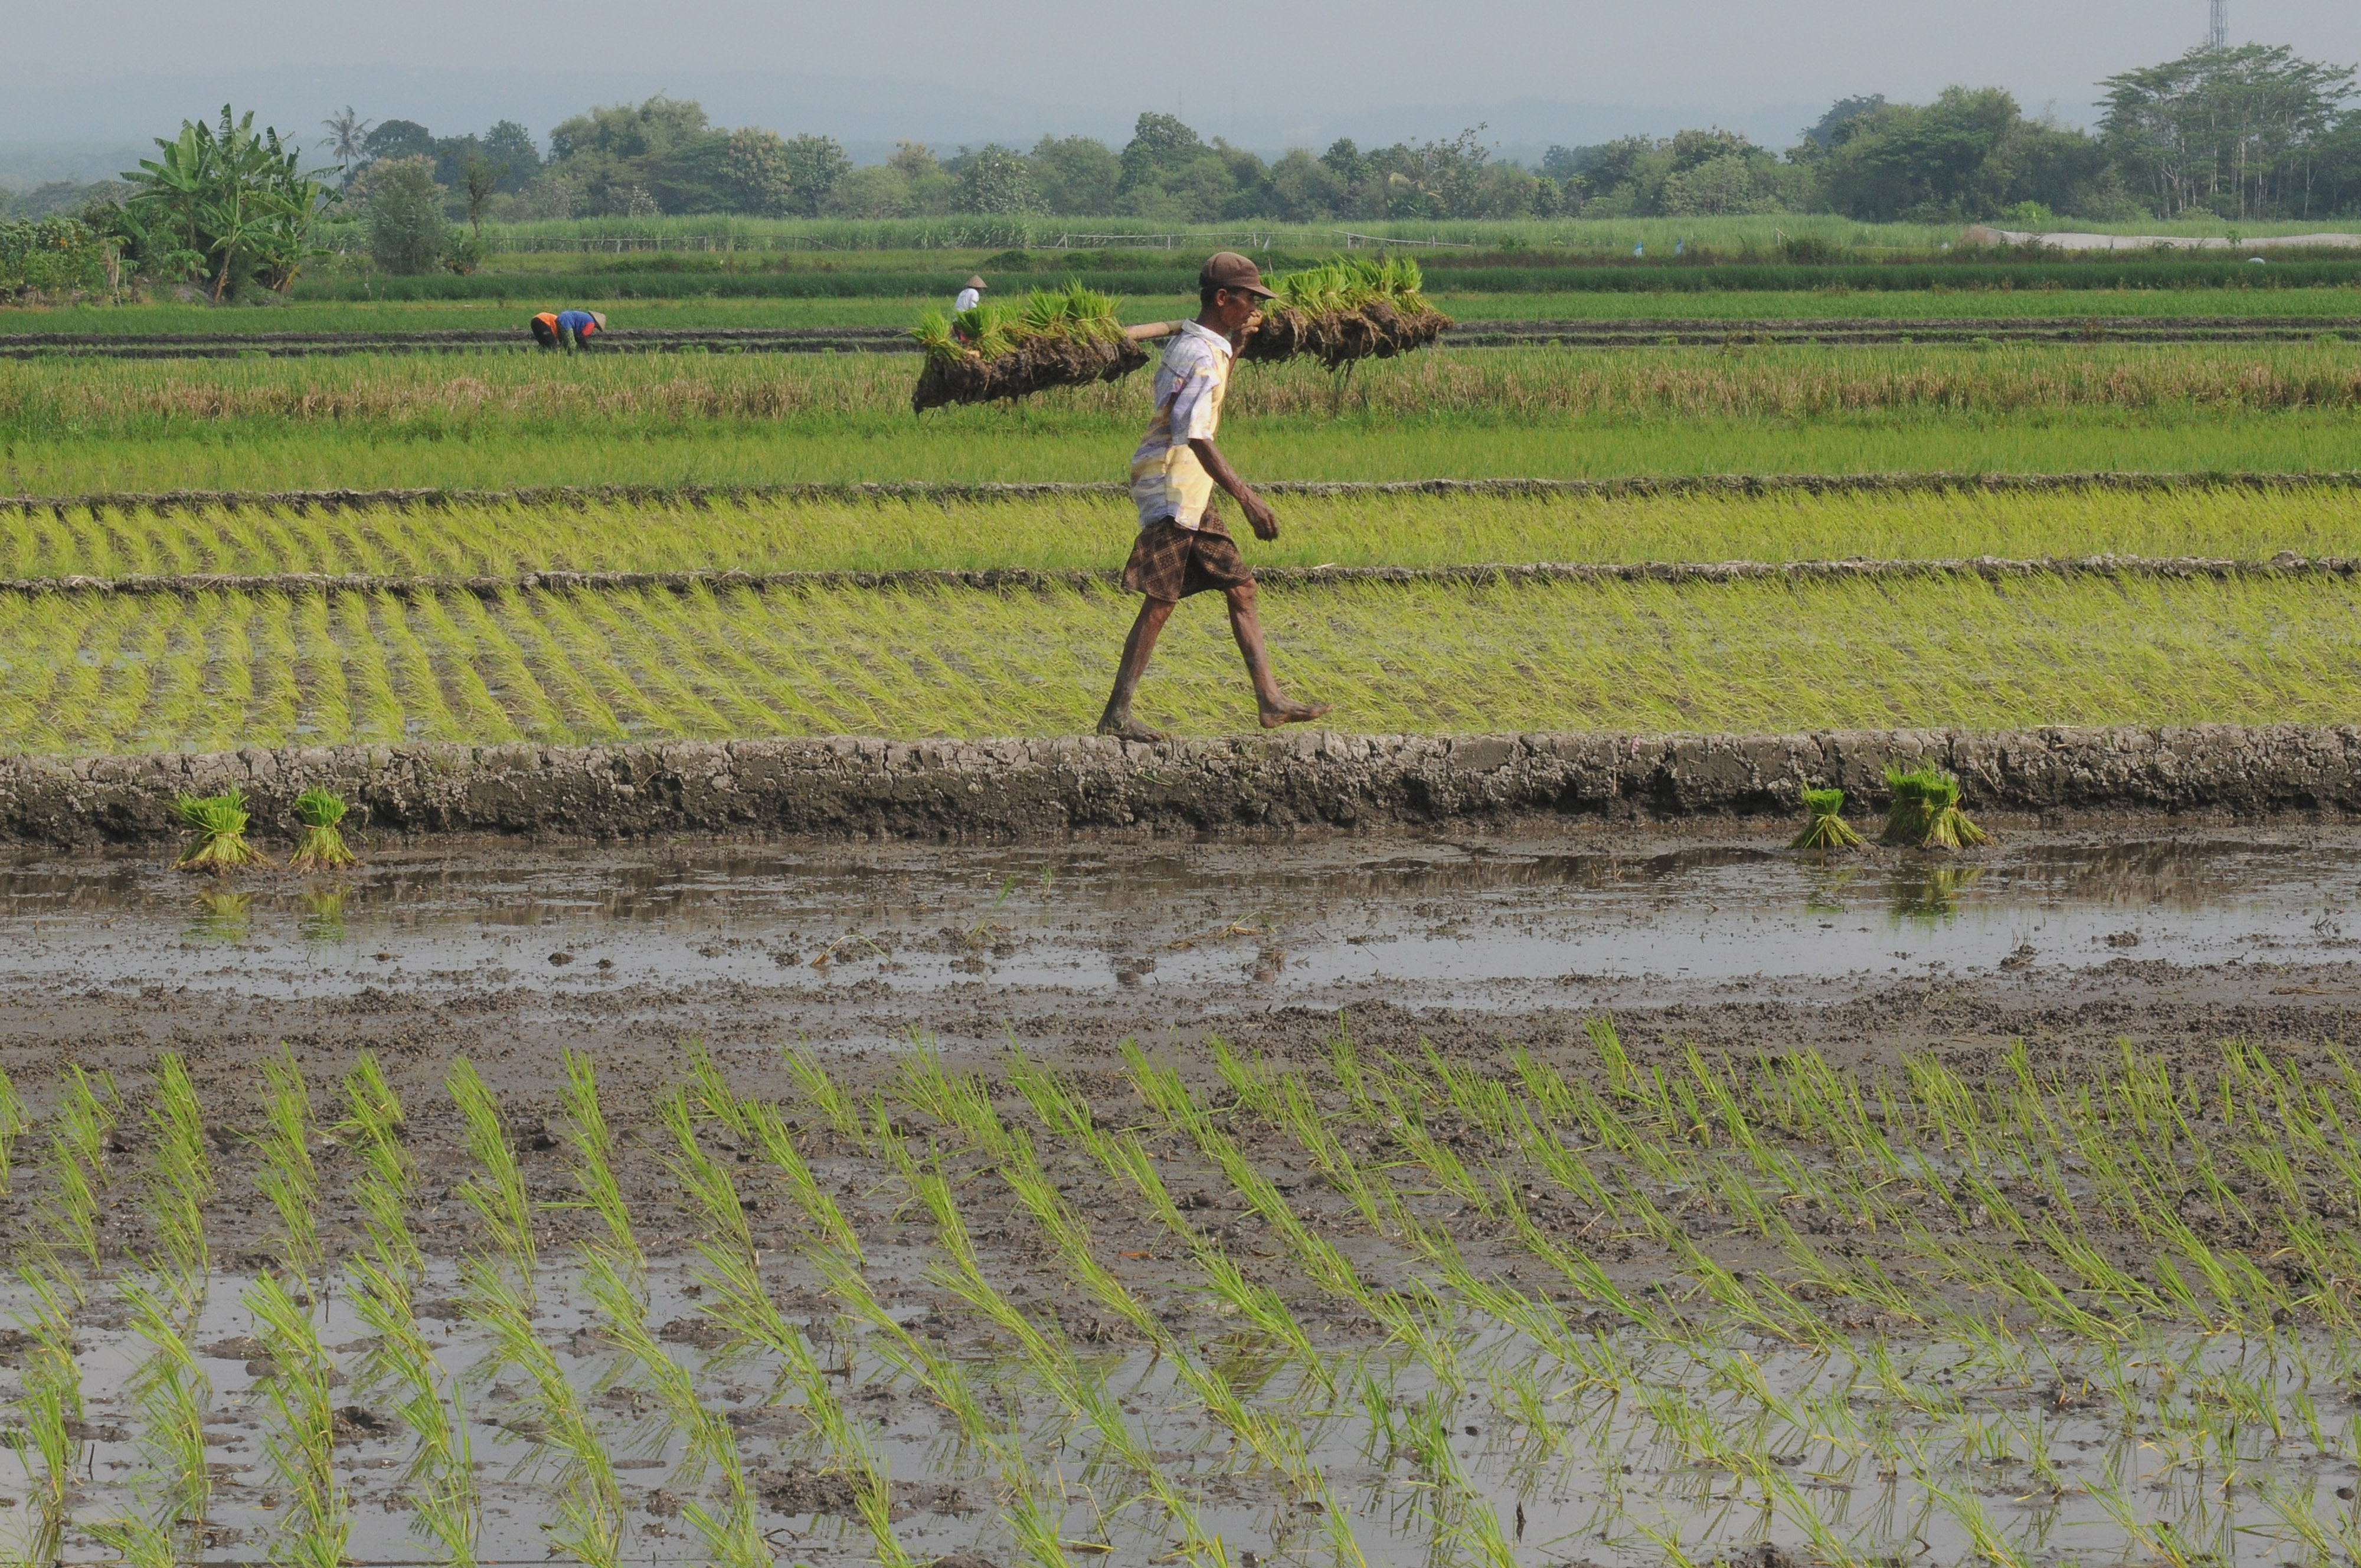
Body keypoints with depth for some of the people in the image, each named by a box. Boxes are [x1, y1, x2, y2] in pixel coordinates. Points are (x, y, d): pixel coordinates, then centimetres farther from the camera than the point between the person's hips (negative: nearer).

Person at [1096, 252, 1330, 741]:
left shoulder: (1198, 345, 14)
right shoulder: (1200, 355, -16)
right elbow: (1195, 436, -26)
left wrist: (1237, 341, 24)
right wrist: (1247, 498, -30)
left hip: (1188, 494, 10)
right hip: (1172, 486, -10)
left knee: (1239, 586, 10)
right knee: (1160, 602, -9)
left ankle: (1271, 700, 12)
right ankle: (1117, 714, -7)